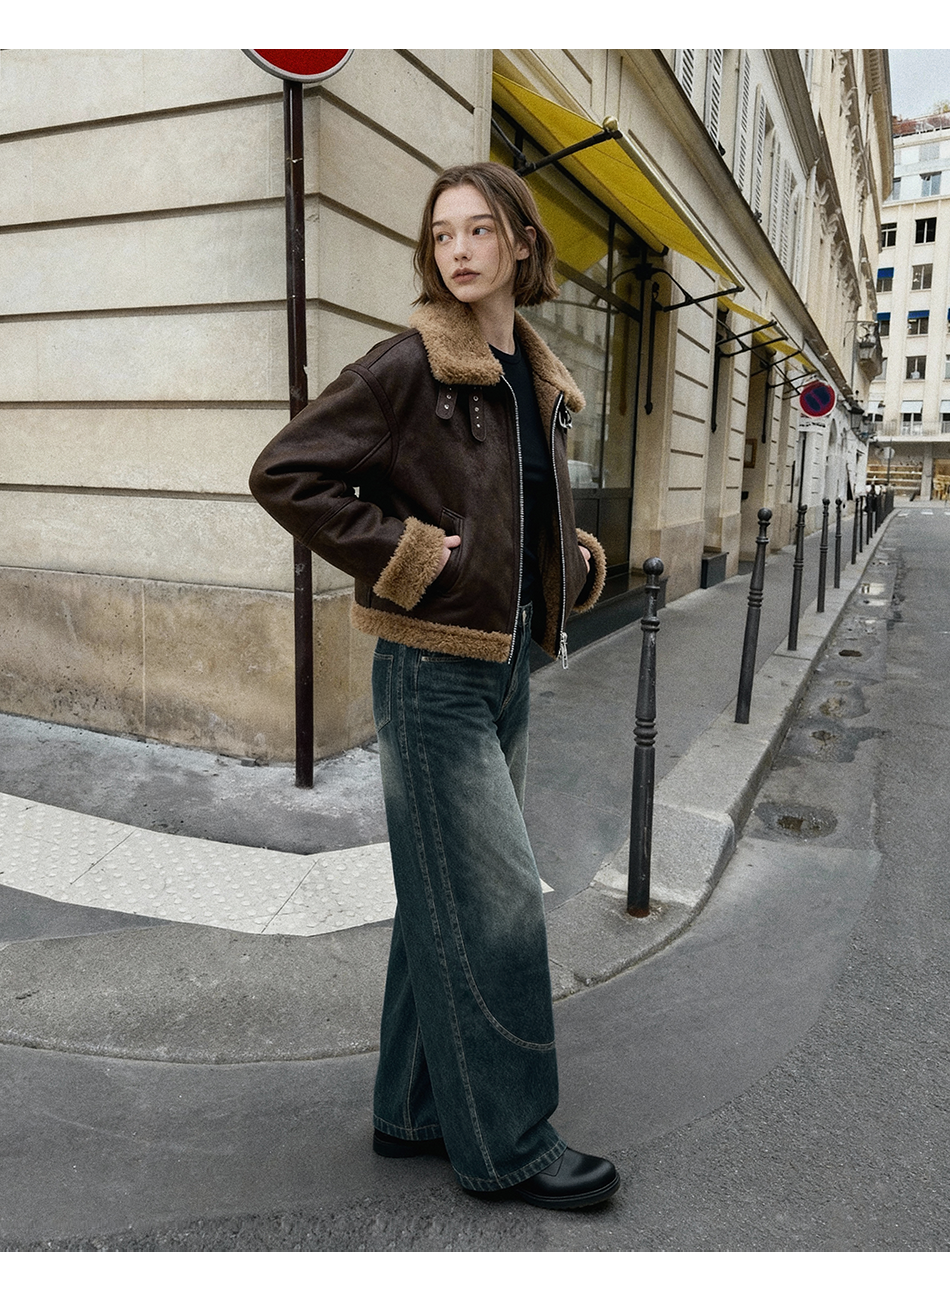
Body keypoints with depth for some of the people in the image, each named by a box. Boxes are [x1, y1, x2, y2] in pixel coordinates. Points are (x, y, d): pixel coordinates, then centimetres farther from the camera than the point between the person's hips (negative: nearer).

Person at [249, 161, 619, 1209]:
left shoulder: (541, 381, 14)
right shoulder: (409, 367, -9)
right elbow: (284, 472, -12)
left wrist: (578, 563, 8)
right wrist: (402, 554, -16)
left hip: (507, 666, 8)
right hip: (434, 667, -8)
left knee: (449, 898, 15)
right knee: (492, 899, -2)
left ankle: (418, 1112, 32)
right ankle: (506, 1142, 19)